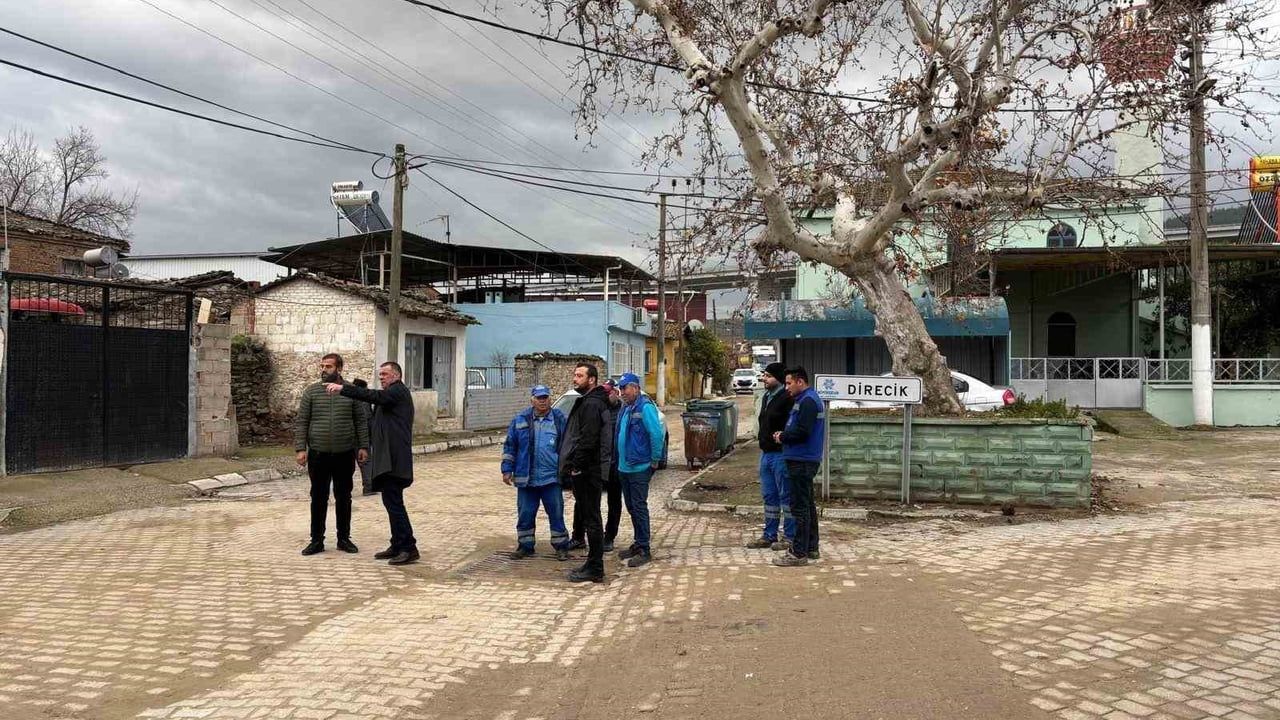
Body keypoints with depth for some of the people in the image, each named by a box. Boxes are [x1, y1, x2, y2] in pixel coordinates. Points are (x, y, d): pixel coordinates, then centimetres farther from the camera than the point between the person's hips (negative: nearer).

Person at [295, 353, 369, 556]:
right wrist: (300, 448, -7)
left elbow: (361, 421, 5)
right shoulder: (311, 391, 2)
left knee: (344, 498, 9)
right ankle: (317, 540, 15)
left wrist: (363, 446, -1)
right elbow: (301, 422, 1)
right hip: (318, 454, 0)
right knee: (318, 498, 6)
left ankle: (344, 538, 20)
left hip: (345, 455, 0)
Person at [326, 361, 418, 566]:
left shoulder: (398, 391, -7)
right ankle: (398, 545, 19)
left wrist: (343, 388, -27)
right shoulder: (392, 394, 26)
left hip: (394, 460, -11)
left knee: (394, 502, -11)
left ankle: (409, 548, -9)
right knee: (391, 501, 13)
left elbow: (375, 396, -24)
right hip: (388, 460, 11)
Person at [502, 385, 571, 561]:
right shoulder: (520, 420, 4)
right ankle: (525, 546, 22)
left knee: (556, 514, 4)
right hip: (526, 478, 1)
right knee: (525, 514, 9)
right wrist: (507, 470, 2)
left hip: (551, 478, -1)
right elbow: (509, 446, 7)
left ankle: (561, 546, 14)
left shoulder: (560, 420, 3)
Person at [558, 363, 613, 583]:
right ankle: (593, 565, 22)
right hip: (586, 471, 11)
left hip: (587, 472, -11)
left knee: (591, 519, -5)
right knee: (589, 518, 15)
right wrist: (572, 464, 18)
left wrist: (576, 465, -18)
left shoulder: (592, 404, -15)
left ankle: (595, 569, 1)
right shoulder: (587, 402, 18)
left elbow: (588, 440, -23)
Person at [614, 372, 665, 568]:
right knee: (631, 508, 15)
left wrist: (655, 460, -16)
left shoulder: (645, 408, -15)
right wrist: (621, 460, 15)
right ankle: (637, 544, 26)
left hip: (640, 468, -9)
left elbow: (657, 434, -21)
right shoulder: (626, 408, 13)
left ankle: (644, 550, 1)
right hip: (625, 467, 9)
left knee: (639, 508, -5)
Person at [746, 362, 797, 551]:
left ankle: (790, 537, 7)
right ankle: (769, 535, 22)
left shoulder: (788, 399, -15)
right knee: (769, 496, 14)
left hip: (780, 455, -10)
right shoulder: (766, 398, 15)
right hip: (766, 453, 10)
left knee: (786, 496, -1)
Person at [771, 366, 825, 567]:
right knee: (807, 505, 17)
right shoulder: (806, 399, 18)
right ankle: (811, 548, 25)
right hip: (806, 460, 11)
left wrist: (782, 437, -9)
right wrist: (784, 434, 8)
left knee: (800, 507, -8)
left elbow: (802, 431, -24)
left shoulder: (807, 401, -16)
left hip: (802, 461, -11)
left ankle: (799, 553, -5)